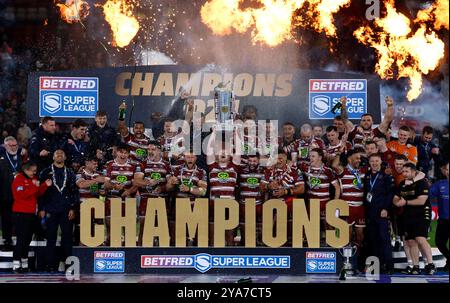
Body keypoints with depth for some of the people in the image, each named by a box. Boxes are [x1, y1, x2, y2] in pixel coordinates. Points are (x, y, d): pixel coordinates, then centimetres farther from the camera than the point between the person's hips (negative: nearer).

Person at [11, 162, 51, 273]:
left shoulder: (34, 179, 15)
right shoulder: (19, 179, -8)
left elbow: (38, 194, 12)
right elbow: (22, 194, -21)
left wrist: (45, 185, -2)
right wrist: (34, 186, -22)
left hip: (31, 213, 8)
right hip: (20, 213, -8)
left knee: (28, 239, 10)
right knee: (21, 239, -10)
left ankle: (24, 263, 17)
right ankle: (16, 264, -8)